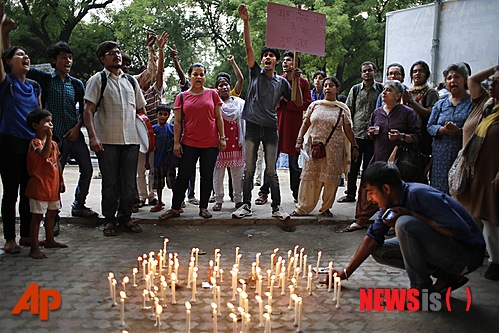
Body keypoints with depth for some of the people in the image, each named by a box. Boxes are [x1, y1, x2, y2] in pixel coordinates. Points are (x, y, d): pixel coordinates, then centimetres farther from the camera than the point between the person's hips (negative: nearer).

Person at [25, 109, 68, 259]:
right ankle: (34, 248, 1)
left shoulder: (53, 143, 13)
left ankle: (50, 240, 34)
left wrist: (61, 181, 19)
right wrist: (49, 136, -37)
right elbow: (44, 154, -34)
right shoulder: (35, 142, -13)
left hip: (53, 185, 8)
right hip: (39, 186, -8)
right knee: (37, 216, -4)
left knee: (51, 214, 19)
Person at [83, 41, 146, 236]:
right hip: (107, 141, -4)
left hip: (130, 139, 4)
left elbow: (140, 109, 22)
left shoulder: (131, 80, 16)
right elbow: (88, 110, -6)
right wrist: (92, 136, -17)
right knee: (110, 182, 2)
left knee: (129, 182, 6)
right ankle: (109, 220, 14)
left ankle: (125, 217, 20)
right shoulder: (98, 80, 2)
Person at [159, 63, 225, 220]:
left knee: (207, 176, 6)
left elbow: (218, 118, 6)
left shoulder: (212, 94, 5)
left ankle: (203, 207, 18)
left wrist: (222, 137, 1)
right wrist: (176, 142, -1)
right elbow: (178, 121, 4)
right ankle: (175, 208, 11)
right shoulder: (182, 97, 5)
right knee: (183, 176, 3)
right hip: (189, 143, 0)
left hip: (210, 143, 0)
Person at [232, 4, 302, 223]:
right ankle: (246, 206, 11)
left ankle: (276, 207, 10)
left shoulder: (282, 82, 10)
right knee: (249, 169, 2)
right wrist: (246, 22, -12)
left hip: (270, 128, 0)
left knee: (271, 171, 2)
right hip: (252, 126, 0)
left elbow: (298, 103, 9)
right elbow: (248, 47, -2)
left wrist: (297, 80, -4)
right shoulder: (256, 73, 8)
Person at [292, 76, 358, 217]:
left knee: (330, 179, 2)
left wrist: (354, 147, 6)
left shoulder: (343, 109, 6)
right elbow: (305, 123, 10)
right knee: (310, 177, 1)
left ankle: (326, 207, 16)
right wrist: (299, 140, 0)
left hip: (334, 149, -1)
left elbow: (348, 130, 8)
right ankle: (303, 207, 7)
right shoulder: (315, 105, 9)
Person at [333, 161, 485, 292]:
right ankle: (444, 277, 4)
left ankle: (421, 289, -12)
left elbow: (461, 231, -30)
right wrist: (346, 272, 4)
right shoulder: (391, 204, 0)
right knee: (379, 250, 4)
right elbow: (373, 237, 6)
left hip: (468, 254, -9)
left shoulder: (419, 195, -26)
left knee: (405, 224, -29)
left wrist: (411, 214, -26)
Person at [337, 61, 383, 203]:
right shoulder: (355, 89, 8)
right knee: (353, 166, 7)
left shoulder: (381, 89, 3)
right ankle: (350, 193, 18)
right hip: (356, 134, 2)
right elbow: (349, 111, 10)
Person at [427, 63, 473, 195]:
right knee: (439, 191, 2)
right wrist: (443, 130, -11)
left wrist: (459, 131, -21)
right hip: (441, 156, 3)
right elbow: (430, 126, 9)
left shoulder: (473, 102, 3)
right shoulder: (440, 104, 16)